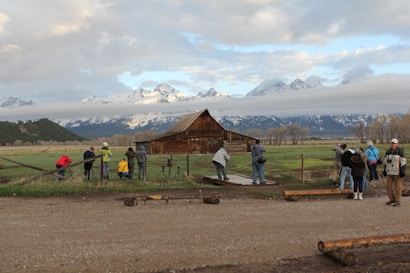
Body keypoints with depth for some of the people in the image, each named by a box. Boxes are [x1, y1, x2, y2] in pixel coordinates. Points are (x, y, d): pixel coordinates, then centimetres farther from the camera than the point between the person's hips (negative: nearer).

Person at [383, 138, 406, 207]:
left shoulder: (400, 151, -6)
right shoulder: (388, 151, 11)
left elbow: (403, 162, -9)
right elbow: (386, 161, 18)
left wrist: (402, 171, -15)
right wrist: (385, 170, 15)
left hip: (398, 172, -6)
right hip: (389, 172, 6)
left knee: (398, 187, -1)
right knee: (388, 186, 5)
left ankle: (398, 202, 6)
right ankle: (392, 200, 18)